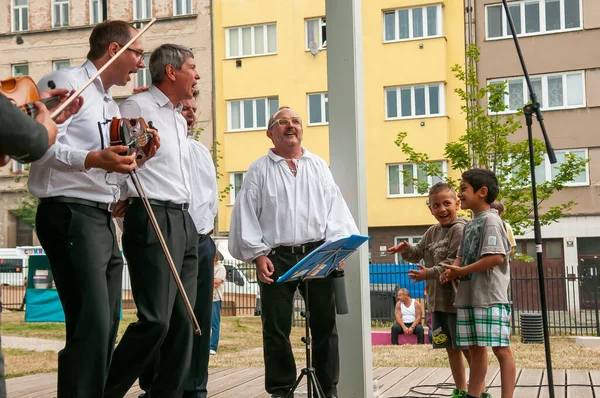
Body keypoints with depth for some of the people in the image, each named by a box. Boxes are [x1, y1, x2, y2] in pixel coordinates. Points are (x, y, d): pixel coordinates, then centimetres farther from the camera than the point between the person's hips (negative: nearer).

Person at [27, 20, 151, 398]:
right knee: (92, 324, -15)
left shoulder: (111, 104, 23)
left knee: (106, 326, 10)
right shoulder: (65, 83, -5)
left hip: (102, 219, 10)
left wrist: (134, 159, 11)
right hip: (70, 215, -10)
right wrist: (93, 159, -31)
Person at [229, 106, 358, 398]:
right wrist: (257, 254, -6)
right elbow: (246, 215, 2)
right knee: (276, 327, 1)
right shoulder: (259, 170, 7)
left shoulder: (319, 166, 14)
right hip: (276, 256, -2)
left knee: (325, 324, 5)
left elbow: (334, 207, 8)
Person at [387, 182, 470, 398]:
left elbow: (454, 262, -21)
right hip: (437, 300, 9)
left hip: (457, 299, -8)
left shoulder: (460, 230, -13)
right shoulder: (432, 232, 13)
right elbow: (417, 254, 20)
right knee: (451, 348, 17)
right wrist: (406, 249, -1)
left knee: (468, 347, 0)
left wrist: (429, 273, -21)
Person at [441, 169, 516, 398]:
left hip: (490, 297, -9)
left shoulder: (490, 220, -9)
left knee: (500, 348, -5)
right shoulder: (469, 225, 18)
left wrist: (462, 271, -15)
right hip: (468, 297, 9)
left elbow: (497, 257, -19)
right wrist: (451, 271, -5)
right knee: (475, 349, 13)